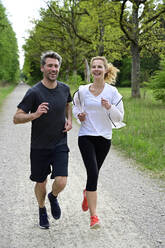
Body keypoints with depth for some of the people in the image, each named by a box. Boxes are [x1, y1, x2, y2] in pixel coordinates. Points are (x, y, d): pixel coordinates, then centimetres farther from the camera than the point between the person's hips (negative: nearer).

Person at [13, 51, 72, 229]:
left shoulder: (64, 89, 1)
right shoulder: (34, 92, -13)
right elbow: (16, 118, -13)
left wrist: (69, 119, 6)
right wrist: (35, 115, -31)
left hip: (60, 145, 2)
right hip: (39, 147, -2)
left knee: (61, 182, -11)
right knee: (41, 183, 11)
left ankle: (53, 197, 25)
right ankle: (42, 211, 40)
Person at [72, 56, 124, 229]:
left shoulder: (112, 92, -2)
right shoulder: (82, 90, 0)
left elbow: (119, 117, 0)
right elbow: (75, 104, 23)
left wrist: (110, 107, -19)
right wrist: (78, 115, 2)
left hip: (104, 138, 2)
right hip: (86, 137, -1)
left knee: (94, 173, 16)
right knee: (93, 173, -16)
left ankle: (87, 193, 51)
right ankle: (93, 216, -15)